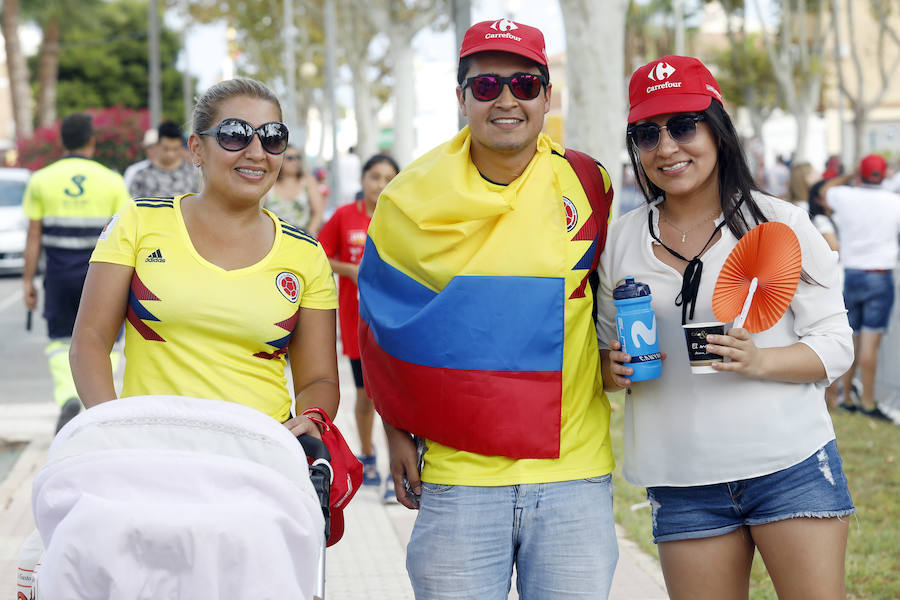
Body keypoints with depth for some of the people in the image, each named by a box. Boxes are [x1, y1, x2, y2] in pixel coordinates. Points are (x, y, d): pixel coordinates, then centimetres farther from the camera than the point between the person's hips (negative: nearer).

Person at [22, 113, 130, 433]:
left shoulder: (41, 180, 0)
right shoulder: (111, 181, -2)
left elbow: (33, 236, -1)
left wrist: (28, 280, 4)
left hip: (59, 274, 1)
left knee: (60, 341, 12)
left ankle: (67, 397, -11)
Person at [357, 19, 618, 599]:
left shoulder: (588, 187, 2)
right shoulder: (415, 197, 1)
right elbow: (381, 319, 11)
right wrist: (398, 433, 9)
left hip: (573, 470, 1)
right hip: (457, 473, 0)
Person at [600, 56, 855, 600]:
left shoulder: (780, 223, -2)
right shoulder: (622, 240, 7)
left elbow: (837, 344, -2)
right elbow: (604, 350, 15)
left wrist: (759, 360, -20)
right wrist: (614, 368, -8)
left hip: (792, 468, -2)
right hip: (684, 486, 3)